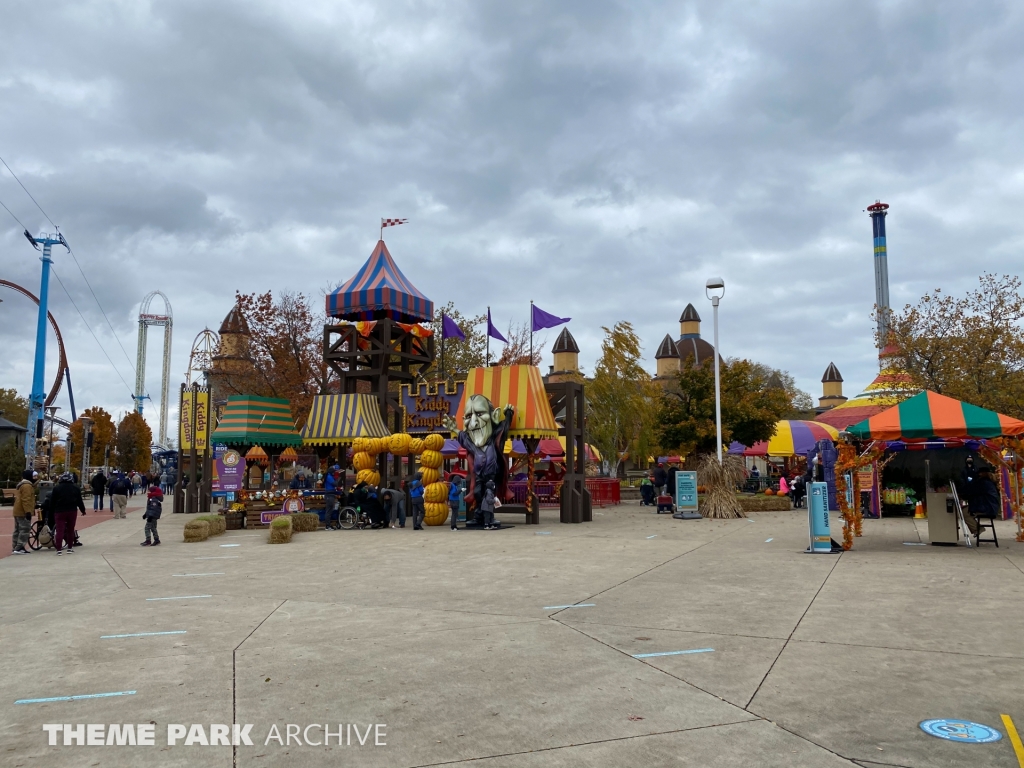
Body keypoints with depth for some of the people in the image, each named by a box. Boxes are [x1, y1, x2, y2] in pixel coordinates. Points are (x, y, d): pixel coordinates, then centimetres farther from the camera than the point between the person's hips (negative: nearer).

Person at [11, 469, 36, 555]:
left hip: (17, 512, 11)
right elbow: (26, 500, -23)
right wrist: (28, 511, -25)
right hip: (23, 512, -11)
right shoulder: (27, 485, -15)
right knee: (25, 529, -10)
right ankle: (19, 548, -14)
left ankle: (15, 547, 19)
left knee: (17, 530, 15)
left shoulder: (20, 484, 19)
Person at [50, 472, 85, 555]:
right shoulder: (76, 488, 1)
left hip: (60, 511, -2)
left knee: (60, 530, -2)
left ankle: (59, 549, -9)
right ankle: (70, 548, 16)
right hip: (72, 511, 2)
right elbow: (79, 501, 4)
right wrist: (83, 510, 15)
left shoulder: (56, 488, -4)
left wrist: (52, 510, 8)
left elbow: (52, 502, -3)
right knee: (70, 530, 12)